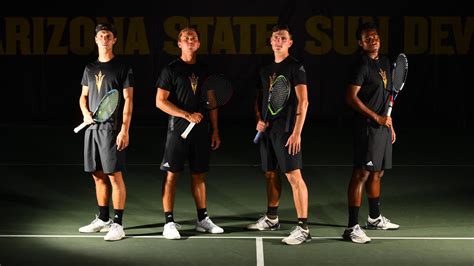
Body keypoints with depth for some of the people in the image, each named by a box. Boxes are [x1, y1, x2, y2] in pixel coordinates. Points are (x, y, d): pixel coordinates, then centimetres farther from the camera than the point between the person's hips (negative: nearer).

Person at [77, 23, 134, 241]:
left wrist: (125, 130, -14)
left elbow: (128, 100, -6)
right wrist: (85, 112, -1)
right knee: (98, 176, 11)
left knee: (114, 176, -7)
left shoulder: (123, 67, -1)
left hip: (112, 128, -6)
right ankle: (103, 219, 22)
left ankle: (117, 224, -3)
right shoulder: (90, 68, 15)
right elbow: (83, 96, 21)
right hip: (92, 127, 6)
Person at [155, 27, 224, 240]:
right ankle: (169, 222, 2)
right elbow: (160, 102, -7)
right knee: (171, 174, -3)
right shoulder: (171, 70, -2)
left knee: (199, 175, 11)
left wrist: (215, 131, 11)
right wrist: (187, 115, -15)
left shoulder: (204, 71, 13)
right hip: (178, 128, -4)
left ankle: (202, 220, 20)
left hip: (201, 130, 5)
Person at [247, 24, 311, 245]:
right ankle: (271, 219, 29)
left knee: (294, 176, -11)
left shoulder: (295, 67, -5)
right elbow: (259, 99, 23)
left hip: (287, 131, -7)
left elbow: (303, 101, -12)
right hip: (267, 130, 7)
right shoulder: (266, 70, 15)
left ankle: (303, 228, -10)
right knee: (270, 173, 15)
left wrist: (297, 132, -18)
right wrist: (259, 119, 4)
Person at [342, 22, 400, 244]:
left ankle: (375, 218, 32)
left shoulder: (384, 63, 15)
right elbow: (351, 97, -17)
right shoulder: (362, 65, -11)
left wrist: (390, 124, 19)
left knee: (377, 173, 18)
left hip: (383, 127, 9)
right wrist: (377, 118, -17)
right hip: (367, 127, -9)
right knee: (361, 174, -10)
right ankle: (352, 227, -9)